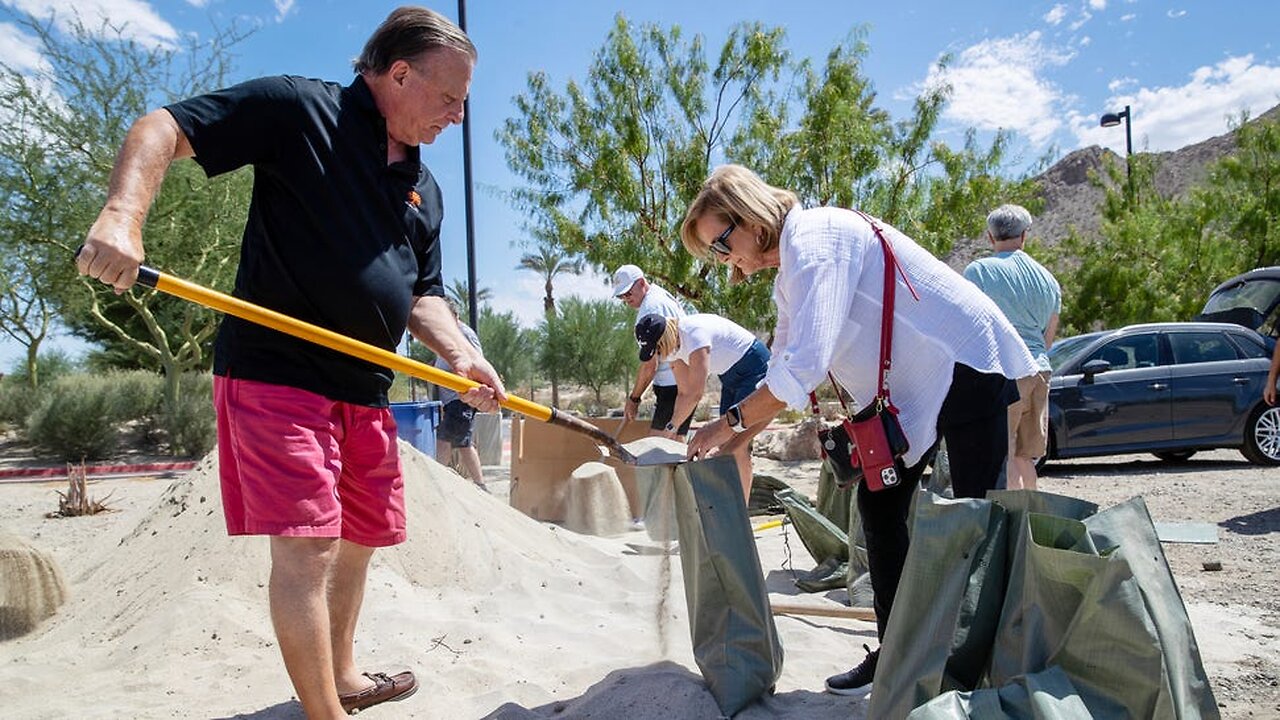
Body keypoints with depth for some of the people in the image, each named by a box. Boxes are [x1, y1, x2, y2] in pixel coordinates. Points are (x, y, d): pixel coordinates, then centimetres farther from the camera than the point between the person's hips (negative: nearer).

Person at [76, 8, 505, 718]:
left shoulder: (424, 189, 15)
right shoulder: (299, 108, -6)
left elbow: (421, 294, 16)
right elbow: (162, 128, -7)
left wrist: (461, 355, -2)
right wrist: (123, 213, -25)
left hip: (366, 388, 8)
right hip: (277, 371, -8)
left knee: (360, 540, 16)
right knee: (307, 545, -12)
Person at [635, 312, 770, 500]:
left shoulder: (694, 334, -32)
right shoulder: (672, 345, -5)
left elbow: (695, 394, -31)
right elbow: (683, 393, 2)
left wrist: (670, 428, -22)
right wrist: (673, 429, -4)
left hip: (753, 368, -9)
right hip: (731, 376, 9)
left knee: (739, 444, -13)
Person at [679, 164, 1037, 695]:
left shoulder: (813, 239, -22)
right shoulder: (790, 274, 9)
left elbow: (804, 367, -32)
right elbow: (783, 371, 16)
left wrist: (730, 421, -21)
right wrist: (737, 441, 7)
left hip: (965, 364, -9)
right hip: (912, 387, 10)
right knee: (878, 501, 7)